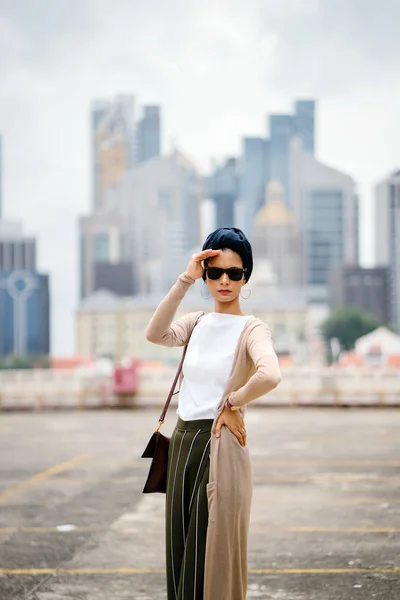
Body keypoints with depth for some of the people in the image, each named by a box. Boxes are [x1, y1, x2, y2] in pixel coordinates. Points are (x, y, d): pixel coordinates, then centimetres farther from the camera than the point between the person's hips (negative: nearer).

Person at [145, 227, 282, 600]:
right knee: (182, 552, 12)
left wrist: (233, 404, -14)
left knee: (212, 556, -2)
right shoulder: (197, 323, 10)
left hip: (219, 445, -6)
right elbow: (155, 334, -12)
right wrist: (185, 280, -15)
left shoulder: (250, 328, -7)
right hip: (183, 443, 6)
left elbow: (269, 376, -29)